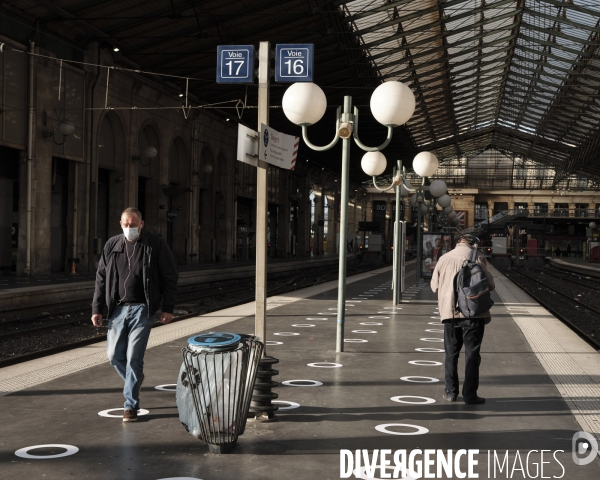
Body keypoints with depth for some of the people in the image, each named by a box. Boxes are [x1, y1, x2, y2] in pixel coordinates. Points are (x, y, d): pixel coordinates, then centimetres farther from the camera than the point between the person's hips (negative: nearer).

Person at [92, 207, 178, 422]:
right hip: (118, 308, 4)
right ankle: (134, 382, 35)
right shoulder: (112, 245, 6)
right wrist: (97, 308, 6)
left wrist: (168, 308, -6)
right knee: (114, 355, 7)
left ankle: (131, 404, 4)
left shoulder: (156, 244, -5)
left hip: (142, 309, -4)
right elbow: (101, 278, 10)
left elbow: (170, 276, -2)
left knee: (134, 357, -6)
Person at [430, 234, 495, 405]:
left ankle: (451, 392, 17)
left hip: (450, 312, 3)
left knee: (451, 353, 14)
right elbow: (489, 284, -6)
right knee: (472, 354, 3)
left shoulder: (444, 258, 5)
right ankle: (470, 395, 3)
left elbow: (435, 285, 9)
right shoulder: (477, 257, -5)